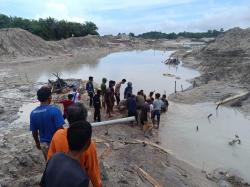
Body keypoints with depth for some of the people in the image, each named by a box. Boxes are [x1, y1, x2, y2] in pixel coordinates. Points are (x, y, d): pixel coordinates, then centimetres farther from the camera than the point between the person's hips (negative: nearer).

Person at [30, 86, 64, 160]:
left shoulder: (33, 113, -6)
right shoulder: (54, 110, -22)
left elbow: (34, 131, 3)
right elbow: (60, 129, -22)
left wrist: (37, 143, 19)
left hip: (43, 144, 4)